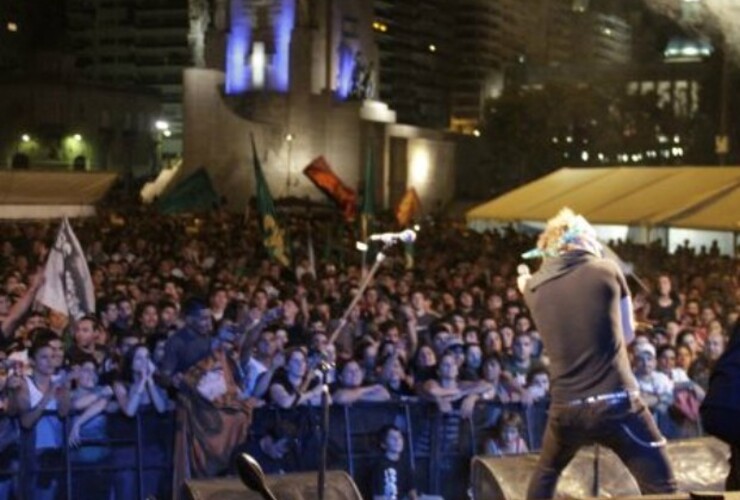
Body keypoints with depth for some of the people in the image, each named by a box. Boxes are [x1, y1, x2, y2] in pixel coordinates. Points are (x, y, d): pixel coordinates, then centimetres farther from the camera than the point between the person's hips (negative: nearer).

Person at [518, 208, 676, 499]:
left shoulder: (533, 287, 7)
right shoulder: (607, 270, 0)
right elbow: (628, 333, 11)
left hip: (565, 407, 4)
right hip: (617, 403, -4)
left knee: (545, 476, 28)